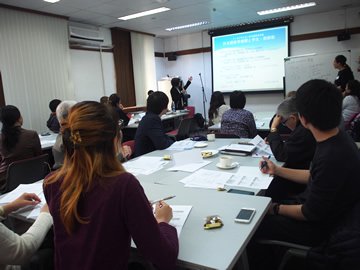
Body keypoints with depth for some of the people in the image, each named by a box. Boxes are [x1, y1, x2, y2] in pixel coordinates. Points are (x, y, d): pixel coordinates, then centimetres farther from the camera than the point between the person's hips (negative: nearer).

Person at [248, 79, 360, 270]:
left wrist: (276, 209, -10)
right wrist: (277, 170, 11)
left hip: (318, 227, -8)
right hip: (318, 212, 8)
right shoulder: (336, 139, -5)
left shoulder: (333, 156, -34)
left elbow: (312, 214, -24)